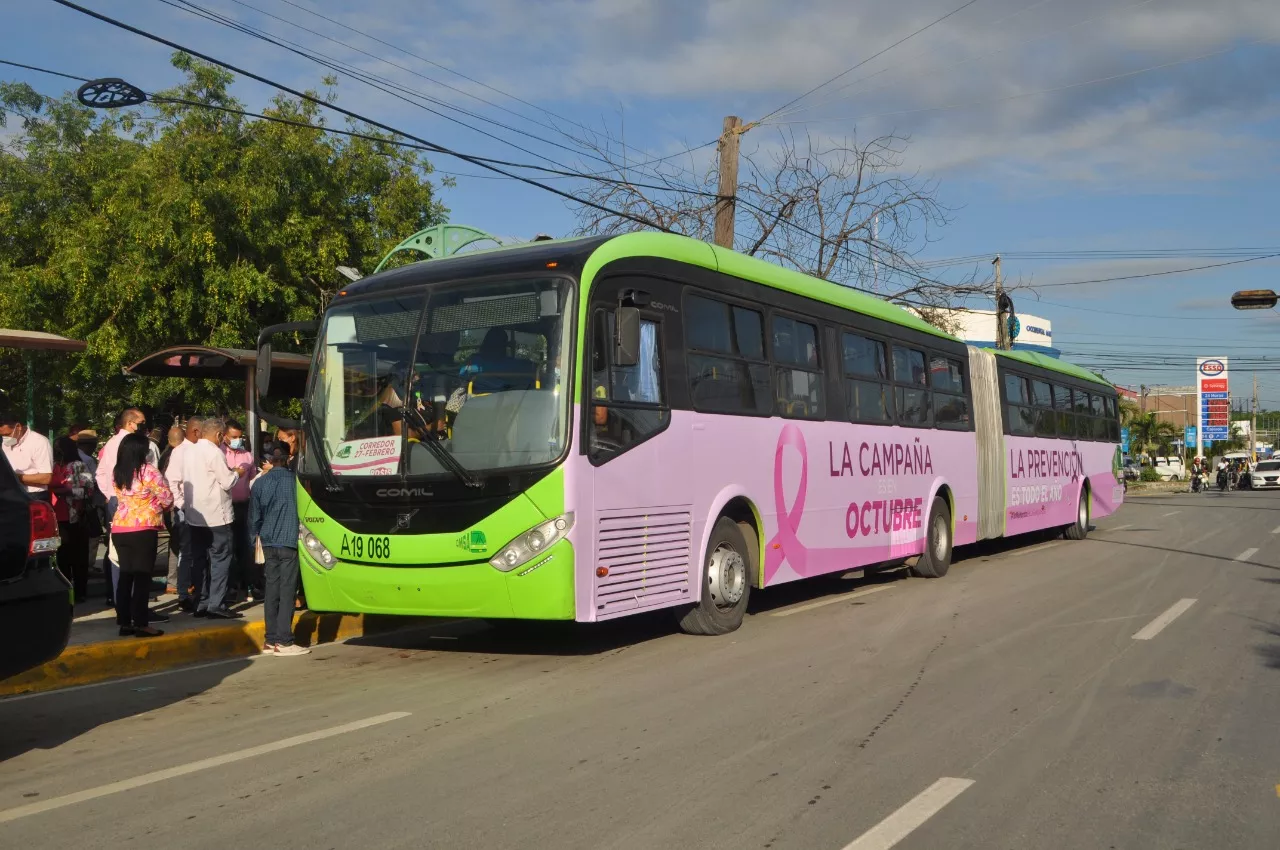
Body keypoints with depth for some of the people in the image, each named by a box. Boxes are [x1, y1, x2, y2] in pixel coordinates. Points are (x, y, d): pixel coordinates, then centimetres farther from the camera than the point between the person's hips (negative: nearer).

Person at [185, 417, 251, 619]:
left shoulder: (188, 451, 9)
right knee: (220, 559, -2)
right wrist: (237, 473, 5)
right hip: (216, 515, -8)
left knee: (199, 559, 10)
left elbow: (184, 479, 17)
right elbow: (227, 482, -15)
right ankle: (217, 604, -6)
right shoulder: (214, 452, -15)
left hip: (195, 515, 8)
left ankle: (201, 604, 14)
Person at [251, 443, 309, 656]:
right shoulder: (294, 479, -6)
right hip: (288, 542, -4)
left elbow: (254, 515, 13)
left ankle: (270, 640, 12)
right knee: (287, 591, -4)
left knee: (271, 590, 9)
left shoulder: (260, 482, 5)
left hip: (268, 542, 4)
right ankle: (283, 641, -6)